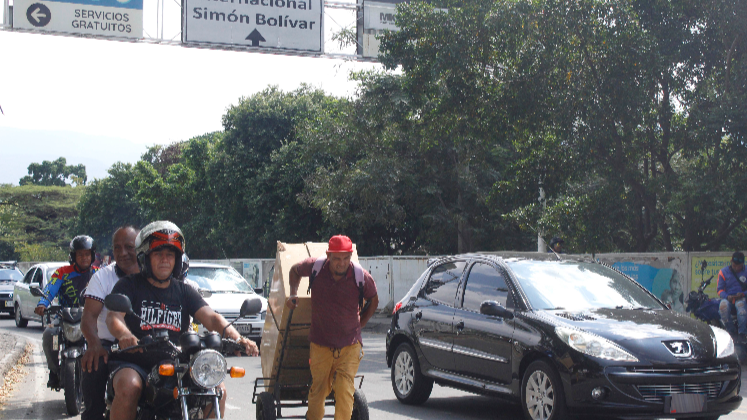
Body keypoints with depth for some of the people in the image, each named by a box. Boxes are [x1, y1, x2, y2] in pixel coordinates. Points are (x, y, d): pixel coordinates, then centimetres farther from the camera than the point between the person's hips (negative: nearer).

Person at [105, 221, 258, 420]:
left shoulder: (184, 291, 14)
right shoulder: (129, 285, 4)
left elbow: (211, 318, 0)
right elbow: (113, 317, -13)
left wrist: (237, 338, -20)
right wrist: (124, 336, -38)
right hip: (134, 364, -3)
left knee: (218, 389, -16)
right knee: (129, 387, -35)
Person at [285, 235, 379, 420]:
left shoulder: (361, 277, -10)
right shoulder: (315, 267, -9)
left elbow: (373, 300, 11)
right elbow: (295, 271, 15)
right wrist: (293, 294, 4)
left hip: (350, 344, -1)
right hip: (320, 344, 1)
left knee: (344, 389, -12)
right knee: (318, 390, 7)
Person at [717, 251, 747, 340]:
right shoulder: (723, 272, 7)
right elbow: (719, 289, 6)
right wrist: (727, 296, -15)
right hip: (728, 298, 1)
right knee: (723, 305, -36)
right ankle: (730, 331, -21)